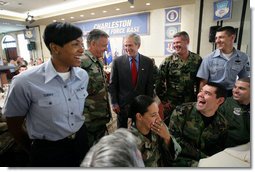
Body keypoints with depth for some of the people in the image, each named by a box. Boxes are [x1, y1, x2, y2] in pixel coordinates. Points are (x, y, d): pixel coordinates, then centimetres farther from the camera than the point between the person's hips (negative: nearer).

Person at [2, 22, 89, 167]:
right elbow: (13, 123, -7)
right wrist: (34, 150, 7)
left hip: (81, 141, 5)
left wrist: (78, 135, 16)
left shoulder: (83, 75, -8)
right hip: (48, 151, -4)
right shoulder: (25, 82, -22)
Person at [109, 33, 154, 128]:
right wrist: (114, 103, -5)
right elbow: (112, 84, -3)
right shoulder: (117, 61, -6)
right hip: (122, 103, 0)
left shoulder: (148, 62, -2)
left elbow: (150, 84, 1)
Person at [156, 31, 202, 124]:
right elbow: (159, 82, -7)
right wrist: (163, 100, -6)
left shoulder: (197, 60, -2)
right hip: (171, 104, -2)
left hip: (191, 103, 2)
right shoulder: (167, 61, -8)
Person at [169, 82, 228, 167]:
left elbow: (217, 150, 7)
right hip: (181, 159, -4)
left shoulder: (222, 124, 0)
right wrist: (202, 156, -13)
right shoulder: (182, 111, -13)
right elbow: (174, 139, -15)